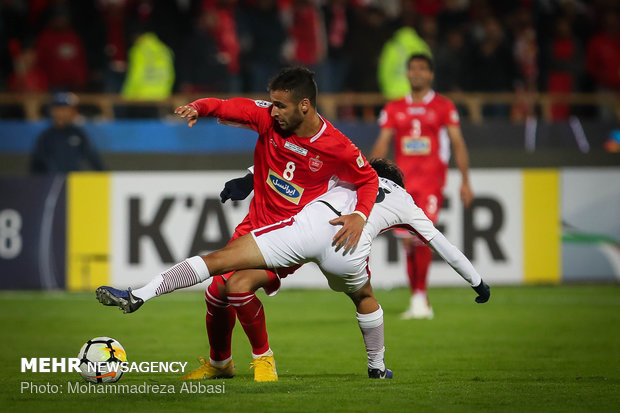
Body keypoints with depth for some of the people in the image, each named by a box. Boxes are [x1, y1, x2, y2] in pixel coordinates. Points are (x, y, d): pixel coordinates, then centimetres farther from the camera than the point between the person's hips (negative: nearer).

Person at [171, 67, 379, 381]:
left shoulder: (336, 148, -17)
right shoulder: (268, 118, -10)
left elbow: (369, 179, -1)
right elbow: (223, 107, -7)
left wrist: (360, 215, -18)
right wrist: (198, 108, -30)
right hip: (255, 226, 5)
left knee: (239, 286, -27)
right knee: (216, 292, 7)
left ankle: (263, 357, -4)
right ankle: (218, 362, 36)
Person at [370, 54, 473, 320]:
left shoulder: (443, 106, 4)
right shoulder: (394, 108, 11)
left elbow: (458, 144, 4)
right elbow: (382, 144, 8)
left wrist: (465, 181, -1)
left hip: (431, 180, -3)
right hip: (403, 182, 3)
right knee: (408, 242, 1)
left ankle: (420, 296, -11)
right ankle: (418, 301, 9)